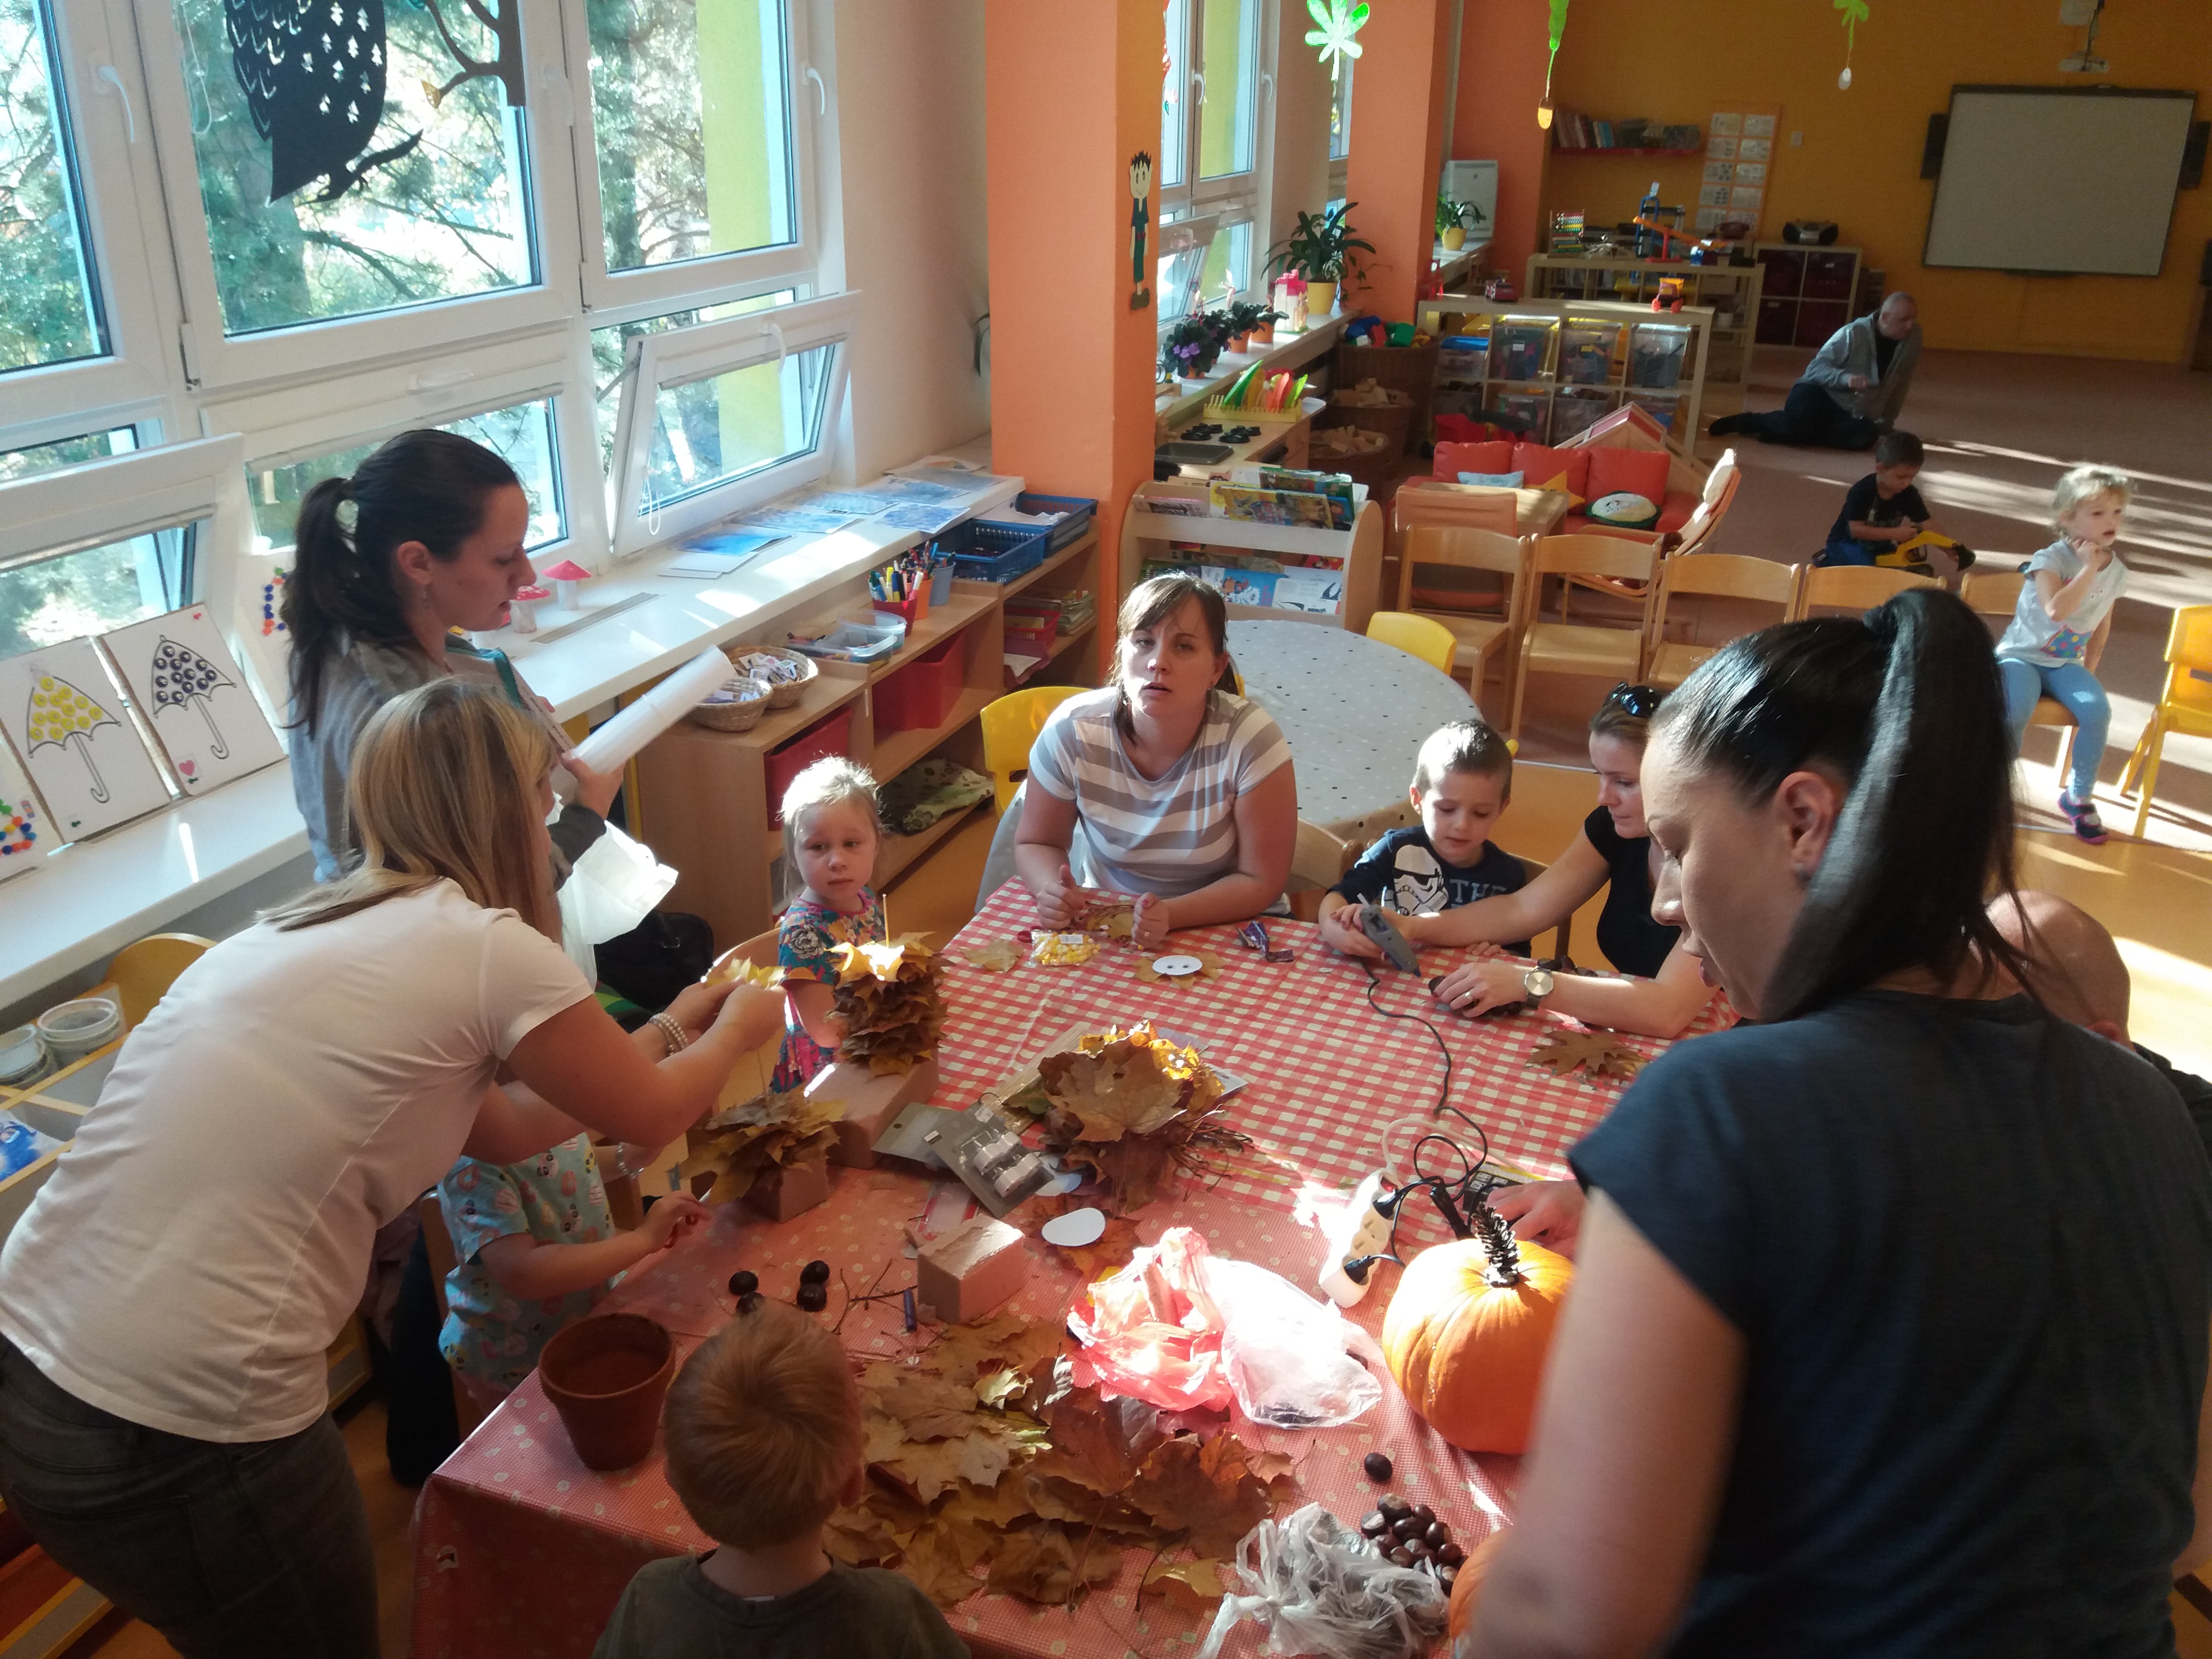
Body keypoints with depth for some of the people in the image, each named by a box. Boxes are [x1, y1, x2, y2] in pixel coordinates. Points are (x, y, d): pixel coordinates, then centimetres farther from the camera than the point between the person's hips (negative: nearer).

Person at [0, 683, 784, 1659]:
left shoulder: (307, 928, 11)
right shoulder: (491, 949, -12)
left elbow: (502, 1128, 20)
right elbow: (652, 1118, 5)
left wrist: (668, 1033, 30)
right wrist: (736, 1032, 24)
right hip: (176, 1438, -7)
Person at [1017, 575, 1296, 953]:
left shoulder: (1250, 739, -21)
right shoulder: (1072, 731, -15)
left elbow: (1261, 881, -14)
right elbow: (1038, 844, 1)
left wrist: (1170, 915, -31)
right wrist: (1053, 891, -22)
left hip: (1222, 928, 0)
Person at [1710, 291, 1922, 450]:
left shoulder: (1913, 337, 0)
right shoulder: (1854, 333, -12)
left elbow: (1901, 384, 12)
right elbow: (1815, 368, -12)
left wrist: (1886, 423, 16)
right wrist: (1846, 378, -30)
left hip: (1854, 415, 4)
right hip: (1822, 393, -4)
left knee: (1866, 435, -32)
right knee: (1798, 421, -38)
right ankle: (1748, 421, -7)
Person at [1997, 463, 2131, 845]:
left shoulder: (2117, 571, 2)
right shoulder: (2051, 560, -15)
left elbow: (2102, 623, 17)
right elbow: (2056, 610, -32)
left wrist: (2088, 665, 12)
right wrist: (2088, 567, -27)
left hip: (2066, 663, 5)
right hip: (2021, 656, -5)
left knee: (2097, 710, -22)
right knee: (2015, 711, -33)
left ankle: (2078, 797, -2)